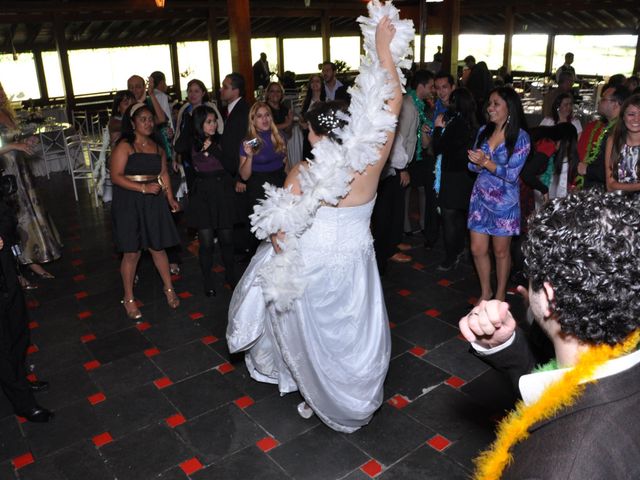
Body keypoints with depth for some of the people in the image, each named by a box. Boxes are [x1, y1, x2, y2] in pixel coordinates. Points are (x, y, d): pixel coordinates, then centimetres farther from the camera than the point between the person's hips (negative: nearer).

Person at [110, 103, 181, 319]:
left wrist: (170, 198, 2)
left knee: (158, 247, 10)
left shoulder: (157, 147, 11)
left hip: (154, 203, 5)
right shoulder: (124, 146, -8)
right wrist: (144, 188, -22)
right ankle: (129, 299, 17)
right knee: (132, 252, 2)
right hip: (129, 203, -4)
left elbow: (163, 174, 14)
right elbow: (116, 177, -14)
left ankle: (169, 289, 27)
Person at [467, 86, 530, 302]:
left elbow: (512, 173, -16)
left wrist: (486, 162, -25)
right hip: (481, 197, 4)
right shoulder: (484, 131, 3)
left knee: (501, 251, 9)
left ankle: (500, 294, 29)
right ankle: (485, 292, 27)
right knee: (477, 249, 6)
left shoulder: (520, 137, -10)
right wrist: (477, 163, -19)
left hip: (504, 201, -4)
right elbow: (473, 165, 4)